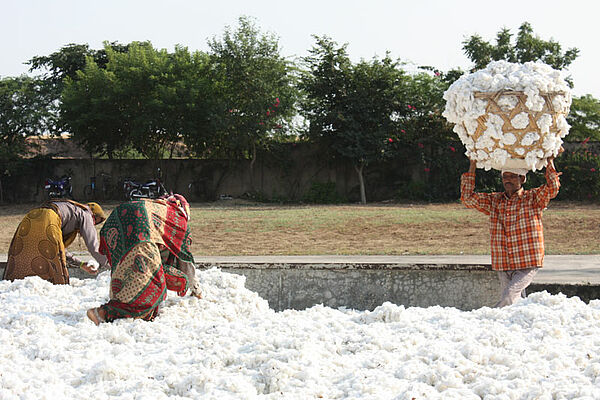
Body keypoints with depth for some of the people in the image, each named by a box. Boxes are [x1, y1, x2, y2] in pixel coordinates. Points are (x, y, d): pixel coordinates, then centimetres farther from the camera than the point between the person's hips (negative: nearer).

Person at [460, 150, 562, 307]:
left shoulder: (532, 199, -1)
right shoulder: (494, 201, 11)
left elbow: (552, 188, -16)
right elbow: (468, 197, 4)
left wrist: (550, 161, -12)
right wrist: (472, 166, 1)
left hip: (528, 264, -4)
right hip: (503, 267, 4)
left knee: (509, 298, -19)